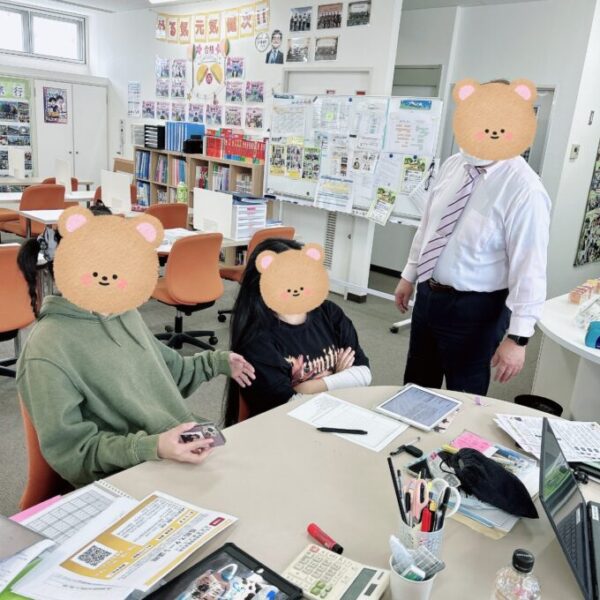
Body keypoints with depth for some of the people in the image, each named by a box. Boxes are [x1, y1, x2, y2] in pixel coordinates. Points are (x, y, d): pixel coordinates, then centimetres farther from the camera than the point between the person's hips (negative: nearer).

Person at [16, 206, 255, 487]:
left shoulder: (124, 312, 8)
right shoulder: (47, 351, -16)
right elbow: (69, 448, -17)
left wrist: (216, 363, 20)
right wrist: (150, 448, -28)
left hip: (183, 450, 8)